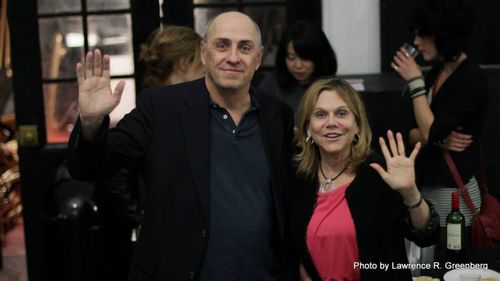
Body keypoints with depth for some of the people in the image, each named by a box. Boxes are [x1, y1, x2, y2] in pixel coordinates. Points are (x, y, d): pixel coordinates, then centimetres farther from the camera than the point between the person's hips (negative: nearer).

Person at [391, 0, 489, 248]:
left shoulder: (472, 79, -17)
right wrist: (439, 139, -13)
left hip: (453, 193, -7)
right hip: (427, 186, 7)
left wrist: (415, 81, -16)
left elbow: (430, 132, -24)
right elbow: (415, 133, 8)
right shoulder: (436, 72, 7)